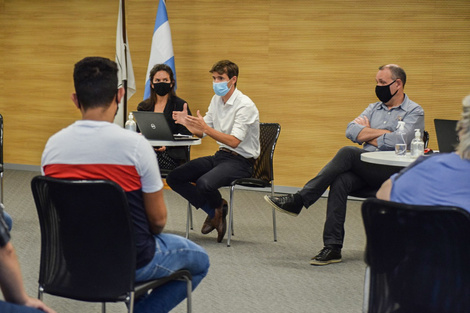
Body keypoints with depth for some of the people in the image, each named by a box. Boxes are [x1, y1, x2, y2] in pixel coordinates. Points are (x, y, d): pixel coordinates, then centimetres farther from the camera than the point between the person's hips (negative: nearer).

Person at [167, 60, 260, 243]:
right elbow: (201, 132, 12)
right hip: (221, 156, 8)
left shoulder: (245, 106, -16)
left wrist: (206, 128, -31)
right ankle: (214, 212, 2)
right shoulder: (216, 100, 10)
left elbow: (234, 141, -24)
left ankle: (218, 206, 3)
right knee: (174, 178, -7)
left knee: (204, 183, -34)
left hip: (240, 161, -8)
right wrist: (186, 123, -8)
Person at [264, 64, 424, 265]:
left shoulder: (414, 112, 3)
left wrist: (367, 133, 1)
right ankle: (332, 247, -29)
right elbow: (351, 131, 7)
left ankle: (298, 200, -29)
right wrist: (382, 132, -3)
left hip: (393, 171, -5)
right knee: (340, 181, -28)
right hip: (364, 170, 6)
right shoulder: (374, 108, 24)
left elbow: (395, 141, -15)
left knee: (348, 153, -29)